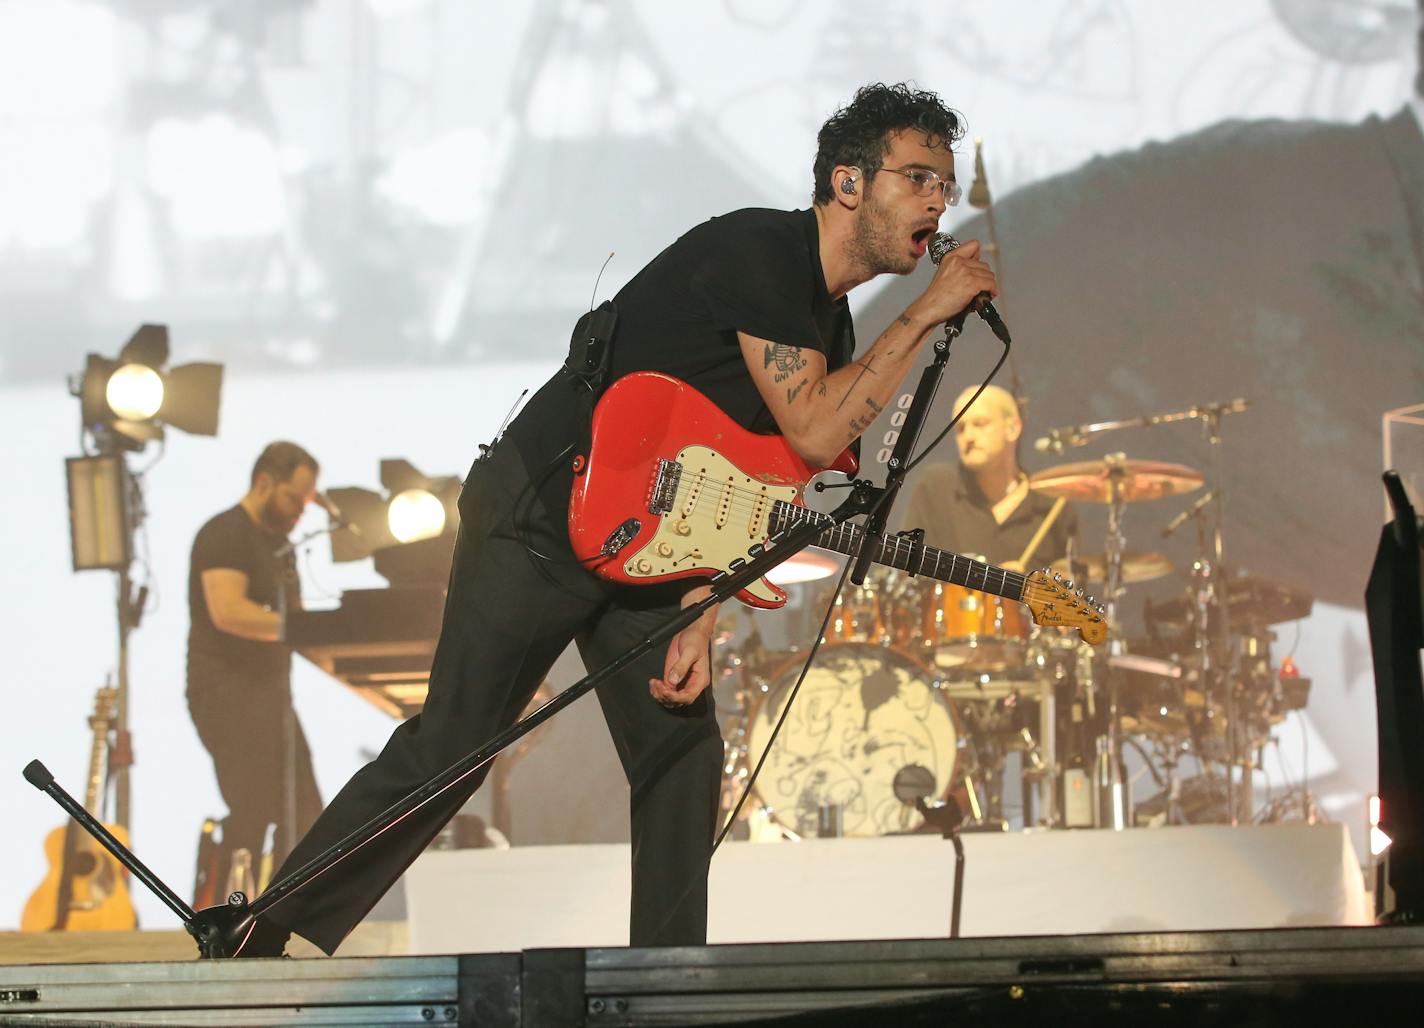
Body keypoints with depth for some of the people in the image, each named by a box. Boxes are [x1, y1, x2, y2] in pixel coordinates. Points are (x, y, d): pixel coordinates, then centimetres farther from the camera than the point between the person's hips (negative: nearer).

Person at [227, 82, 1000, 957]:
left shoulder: (831, 323, 10)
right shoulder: (755, 252, -18)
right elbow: (814, 433, -24)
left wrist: (698, 618, -3)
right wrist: (925, 316, -19)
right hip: (540, 514, -9)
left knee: (683, 755, 2)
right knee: (448, 749, -10)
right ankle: (260, 942, -1)